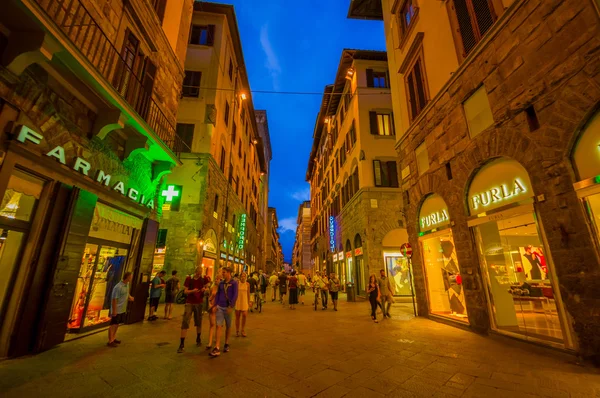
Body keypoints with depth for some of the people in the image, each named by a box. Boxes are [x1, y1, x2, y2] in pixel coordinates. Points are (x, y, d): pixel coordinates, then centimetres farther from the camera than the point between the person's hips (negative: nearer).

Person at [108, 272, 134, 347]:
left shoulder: (127, 284, 1)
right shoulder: (118, 287, -26)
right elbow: (114, 299, -22)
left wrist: (130, 297, 2)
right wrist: (114, 311, -19)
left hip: (123, 309, 8)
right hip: (117, 310, -8)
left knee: (117, 324, 19)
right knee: (113, 325, 5)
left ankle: (114, 338, 33)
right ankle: (110, 341, 16)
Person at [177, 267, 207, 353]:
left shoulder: (203, 279, -2)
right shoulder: (189, 279, -6)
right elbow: (185, 291, -6)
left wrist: (205, 289, -16)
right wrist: (192, 291, -26)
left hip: (199, 303, 2)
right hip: (189, 303, -2)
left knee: (198, 322, 12)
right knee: (185, 323, -7)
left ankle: (198, 339, 31)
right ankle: (182, 344, -1)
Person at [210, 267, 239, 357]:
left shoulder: (234, 283, -7)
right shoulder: (221, 283, 7)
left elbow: (235, 295, -13)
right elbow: (218, 294, 11)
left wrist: (231, 306, -19)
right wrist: (215, 304, 2)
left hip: (228, 307, -3)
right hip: (220, 307, 3)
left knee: (228, 326, 12)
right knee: (219, 326, -5)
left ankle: (226, 344, 30)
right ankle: (217, 348, -4)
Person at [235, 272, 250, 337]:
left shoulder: (247, 284, 0)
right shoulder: (237, 283, -6)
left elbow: (248, 294, 8)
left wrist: (249, 302, 9)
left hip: (244, 302, 1)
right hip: (237, 301, -1)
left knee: (244, 315, -9)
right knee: (237, 316, 7)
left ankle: (243, 331, 10)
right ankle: (237, 331, 23)